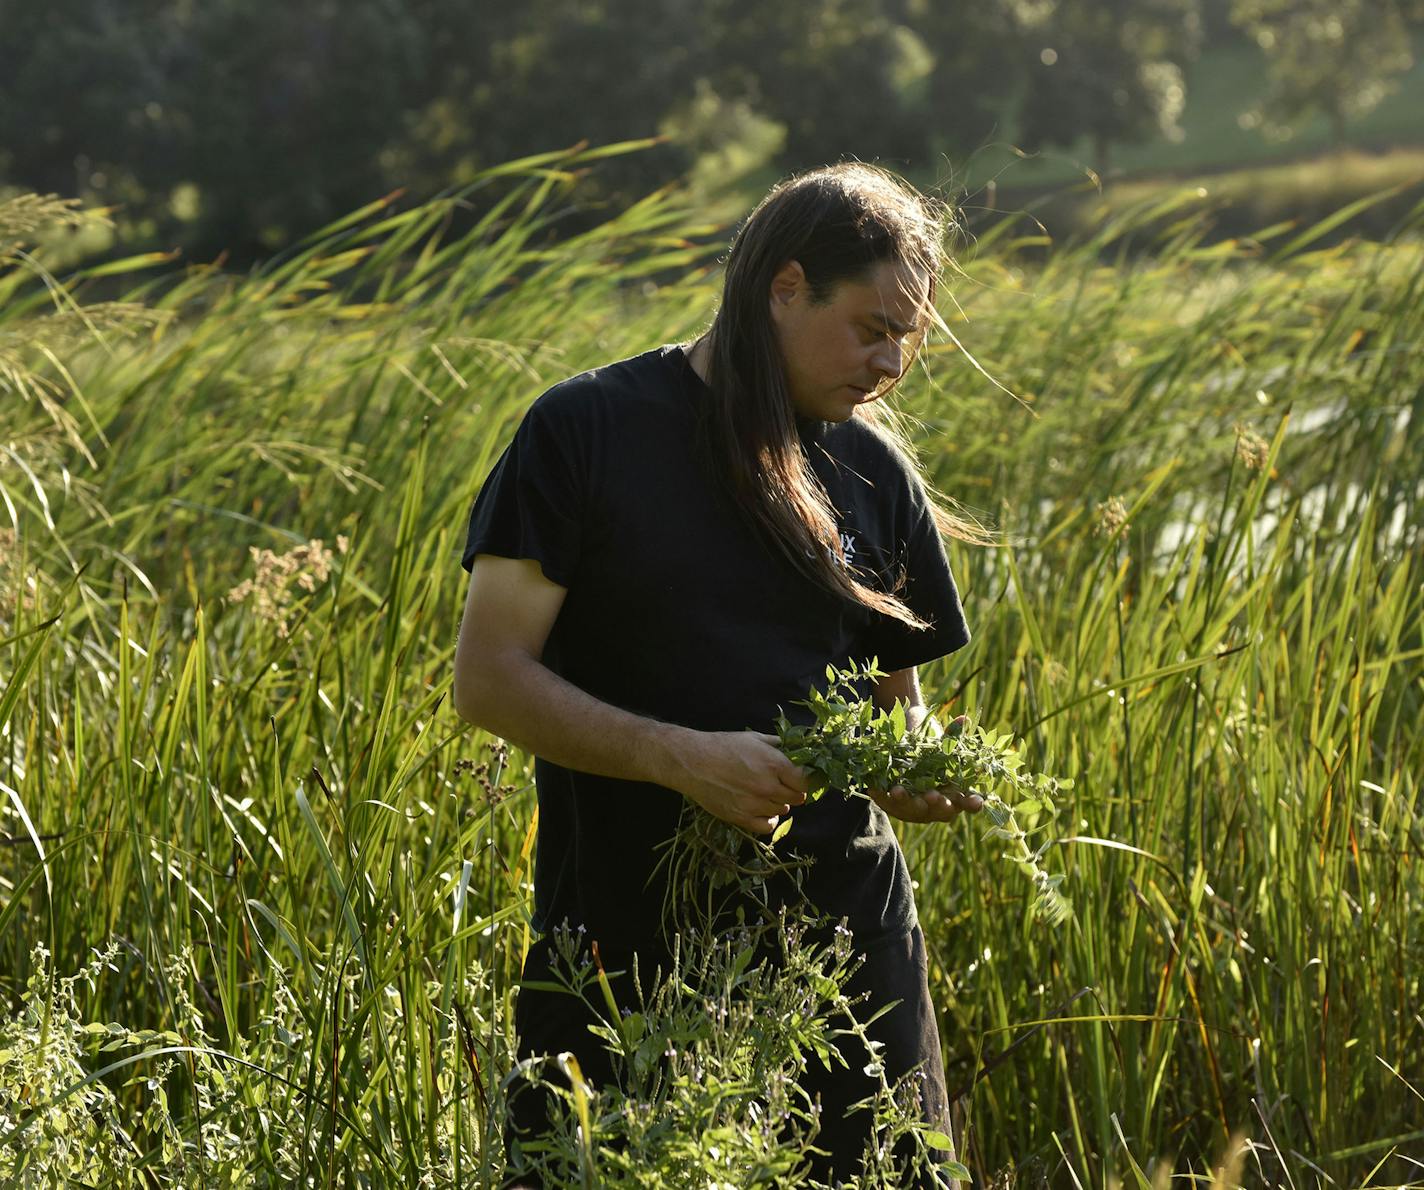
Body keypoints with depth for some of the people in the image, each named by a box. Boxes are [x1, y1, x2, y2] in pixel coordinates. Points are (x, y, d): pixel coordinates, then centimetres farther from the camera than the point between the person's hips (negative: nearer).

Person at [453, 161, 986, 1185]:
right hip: (627, 937, -3)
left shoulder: (876, 474, 9)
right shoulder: (588, 431, -5)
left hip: (842, 930, 4)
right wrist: (683, 757, -20)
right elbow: (490, 678, -8)